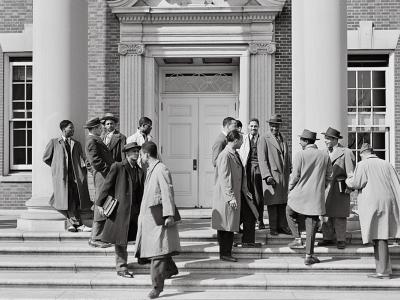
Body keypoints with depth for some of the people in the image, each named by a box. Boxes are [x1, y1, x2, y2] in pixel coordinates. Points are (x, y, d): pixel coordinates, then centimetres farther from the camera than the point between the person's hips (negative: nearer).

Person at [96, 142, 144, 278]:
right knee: (121, 240, 3)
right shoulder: (117, 167, -5)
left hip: (135, 209, 5)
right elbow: (107, 185, -4)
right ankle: (121, 268, 14)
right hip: (121, 209, -5)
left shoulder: (140, 170, 11)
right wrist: (100, 204, -5)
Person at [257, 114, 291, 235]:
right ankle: (273, 228, 6)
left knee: (282, 203, 7)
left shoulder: (284, 139, 16)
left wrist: (289, 173, 17)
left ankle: (282, 226, 15)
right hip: (271, 176, -5)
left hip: (283, 176, 5)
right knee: (272, 203, -2)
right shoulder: (264, 139, -4)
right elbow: (262, 159, -9)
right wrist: (267, 176, -16)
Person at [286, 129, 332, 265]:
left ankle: (298, 239, 16)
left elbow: (295, 176, -8)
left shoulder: (300, 155, -9)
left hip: (300, 193, -3)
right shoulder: (325, 155, 3)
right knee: (311, 225, 6)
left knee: (290, 213, 25)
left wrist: (290, 189, 7)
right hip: (316, 196, 3)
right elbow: (328, 176, 9)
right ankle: (309, 255, 9)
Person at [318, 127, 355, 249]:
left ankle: (341, 240, 9)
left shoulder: (346, 153, -3)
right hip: (325, 187, 5)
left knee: (339, 215, 0)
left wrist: (349, 187, -11)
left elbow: (351, 172, -5)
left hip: (340, 188, -5)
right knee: (326, 213, 5)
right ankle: (328, 238, 14)